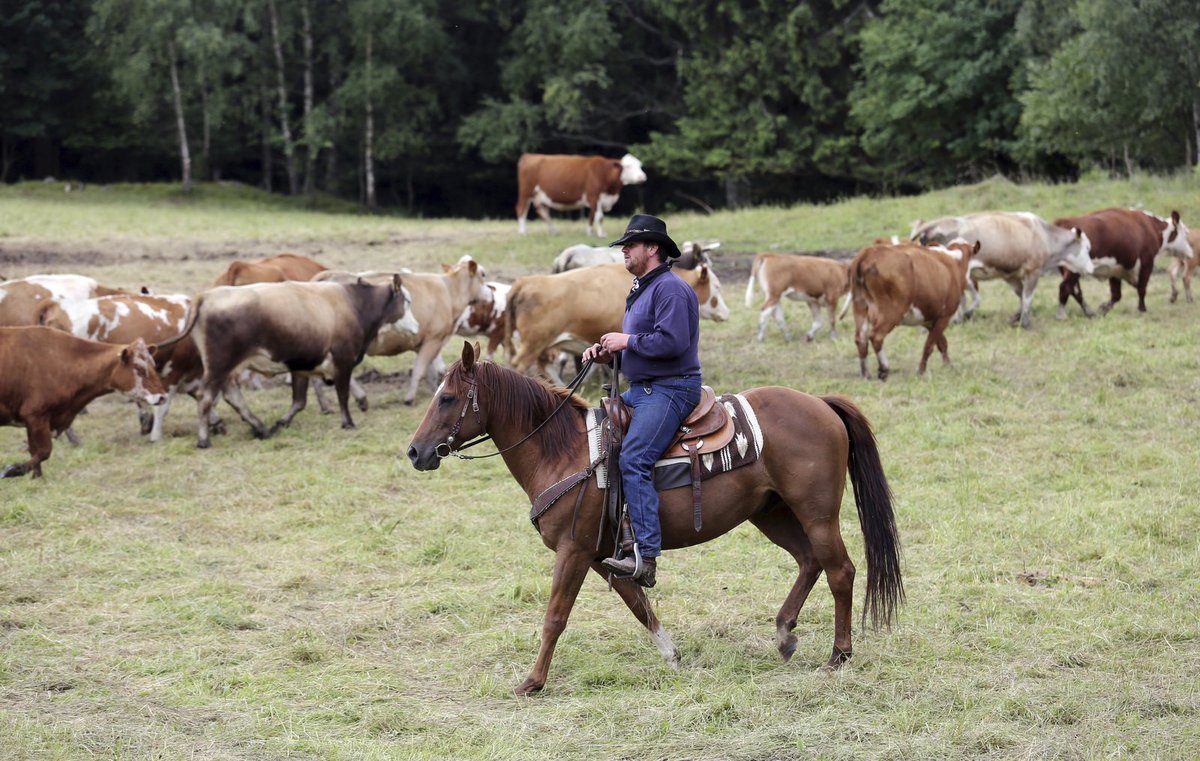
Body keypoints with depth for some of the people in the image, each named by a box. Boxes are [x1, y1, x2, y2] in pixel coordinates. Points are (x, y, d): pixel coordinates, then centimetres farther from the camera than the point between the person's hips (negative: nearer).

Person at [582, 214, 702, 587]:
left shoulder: (669, 288, -13)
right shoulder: (641, 290, 21)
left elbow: (672, 342, -26)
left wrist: (627, 342, -15)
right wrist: (608, 353, 8)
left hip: (670, 389, -11)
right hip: (641, 389, 11)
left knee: (633, 461, -22)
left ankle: (645, 556, -25)